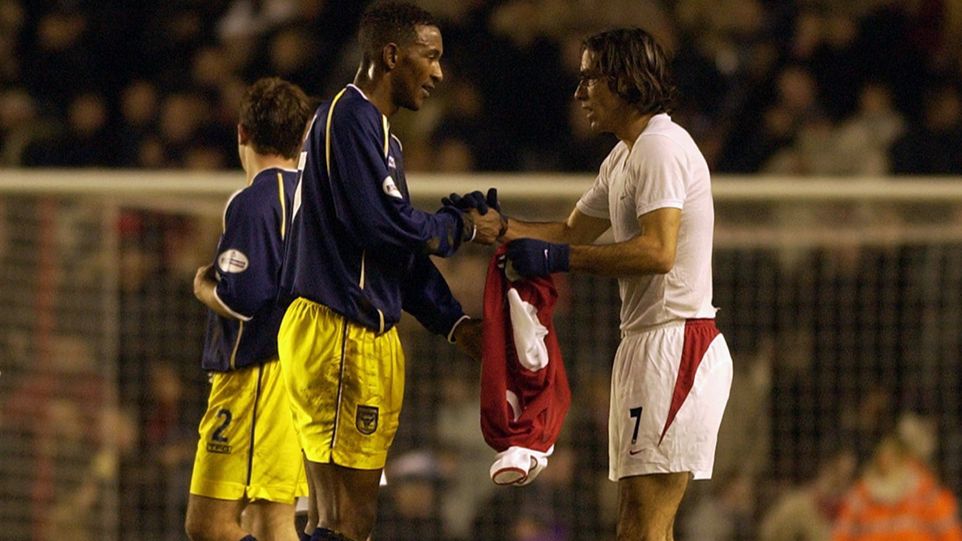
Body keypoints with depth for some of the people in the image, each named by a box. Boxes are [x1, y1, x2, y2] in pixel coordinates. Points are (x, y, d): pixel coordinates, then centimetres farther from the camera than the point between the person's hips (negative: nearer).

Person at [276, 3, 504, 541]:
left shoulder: (380, 133, 22)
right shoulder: (348, 118, -11)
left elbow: (401, 252, 24)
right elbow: (383, 224, -20)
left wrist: (453, 321, 16)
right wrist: (464, 227, -5)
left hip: (368, 335, 11)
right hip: (339, 334, -11)